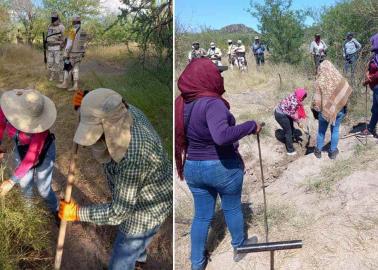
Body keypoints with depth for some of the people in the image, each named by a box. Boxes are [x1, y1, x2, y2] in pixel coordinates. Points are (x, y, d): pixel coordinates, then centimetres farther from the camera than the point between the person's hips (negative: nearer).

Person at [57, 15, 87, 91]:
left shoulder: (72, 30, -17)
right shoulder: (83, 32, 6)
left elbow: (69, 43, -21)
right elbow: (84, 44, 11)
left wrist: (65, 54, -17)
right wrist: (82, 54, 20)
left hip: (72, 54, -7)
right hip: (79, 54, 7)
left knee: (67, 69, 6)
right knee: (75, 69, 7)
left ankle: (65, 84, 15)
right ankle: (75, 86, 3)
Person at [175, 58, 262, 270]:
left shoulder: (182, 103, -1)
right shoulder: (211, 103, -25)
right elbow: (221, 135, -39)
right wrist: (251, 126, -29)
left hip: (194, 167, 6)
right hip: (224, 167, -5)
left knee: (202, 215, 18)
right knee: (233, 208, 19)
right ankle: (239, 247, 41)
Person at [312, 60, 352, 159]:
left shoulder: (319, 81, -13)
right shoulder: (339, 78, -8)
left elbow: (317, 98, -13)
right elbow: (347, 92, -2)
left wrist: (316, 109, 3)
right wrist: (343, 106, 12)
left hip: (324, 110, -1)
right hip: (339, 109, 1)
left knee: (321, 131, 15)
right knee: (335, 131, 15)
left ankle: (318, 151, 27)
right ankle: (333, 151, 23)